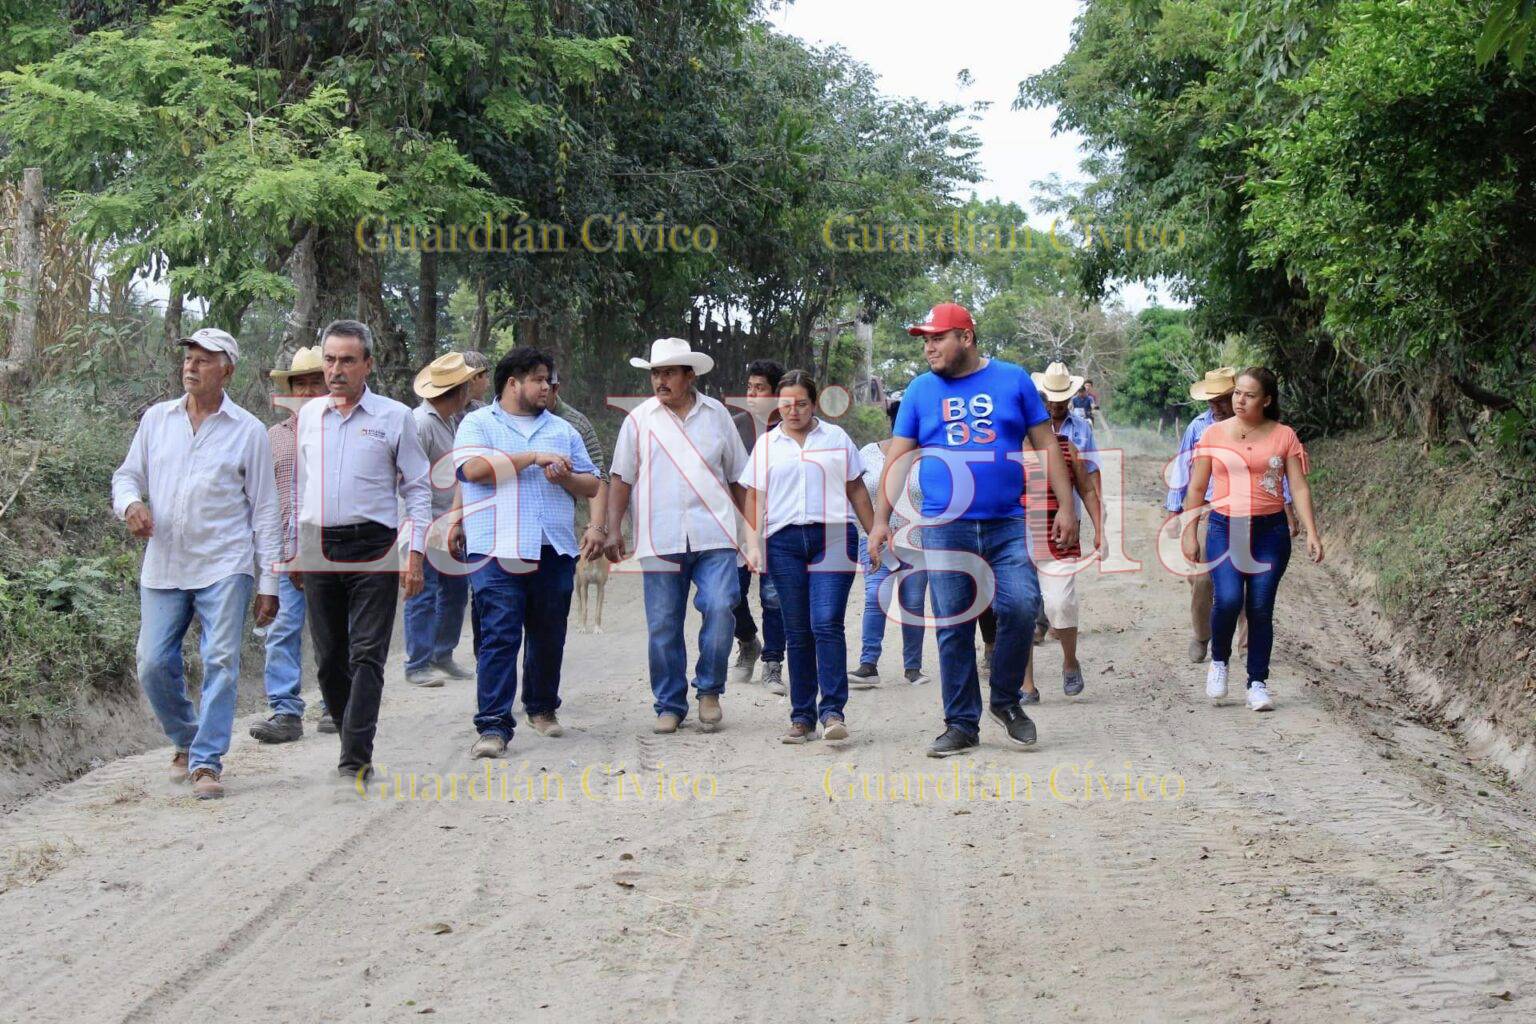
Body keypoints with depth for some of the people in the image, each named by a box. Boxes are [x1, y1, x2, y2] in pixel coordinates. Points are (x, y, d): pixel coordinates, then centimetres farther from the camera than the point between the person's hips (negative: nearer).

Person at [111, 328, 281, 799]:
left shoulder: (248, 431, 2)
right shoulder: (157, 419, 10)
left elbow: (265, 511, 3)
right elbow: (127, 475, 17)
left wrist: (268, 582, -1)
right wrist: (131, 503, -9)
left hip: (224, 568, -3)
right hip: (163, 567, 3)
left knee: (220, 664, -10)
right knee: (153, 665, 1)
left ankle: (207, 762, -3)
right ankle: (187, 742, 25)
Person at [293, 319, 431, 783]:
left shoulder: (395, 417, 2)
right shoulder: (308, 415, 12)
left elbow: (418, 489, 3)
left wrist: (415, 553, -5)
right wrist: (293, 550, 16)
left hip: (373, 550, -4)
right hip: (318, 550, 4)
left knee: (366, 656, -10)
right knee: (329, 659, 7)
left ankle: (356, 758, -13)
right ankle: (352, 744, 20)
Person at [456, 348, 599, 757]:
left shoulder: (562, 430, 20)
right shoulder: (479, 424, 7)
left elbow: (591, 486, 20)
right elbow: (474, 468, -13)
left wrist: (563, 477, -3)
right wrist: (533, 457, -10)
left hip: (555, 549, 5)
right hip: (498, 550, -5)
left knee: (549, 637, 10)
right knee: (499, 637, -11)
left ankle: (542, 708, 28)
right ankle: (493, 726, -13)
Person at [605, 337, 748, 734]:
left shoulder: (716, 415, 10)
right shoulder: (639, 419, 7)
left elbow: (737, 476, 15)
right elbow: (621, 478, 8)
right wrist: (614, 529, 0)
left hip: (713, 536, 0)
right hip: (660, 538, 0)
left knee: (720, 608, -15)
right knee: (663, 626, 2)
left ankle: (709, 690, 6)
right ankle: (670, 705, 15)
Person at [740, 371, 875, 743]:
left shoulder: (836, 437, 12)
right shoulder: (767, 444, 14)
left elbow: (856, 490, 14)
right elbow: (755, 497, 12)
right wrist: (753, 544, 1)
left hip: (833, 536, -2)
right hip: (784, 541, 2)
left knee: (827, 624, -14)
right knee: (797, 632, 3)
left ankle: (833, 711, -13)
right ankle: (802, 716, 7)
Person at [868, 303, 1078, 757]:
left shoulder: (1013, 380, 6)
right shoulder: (920, 390, 9)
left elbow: (1046, 445, 8)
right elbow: (897, 459, 8)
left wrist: (1066, 505, 1)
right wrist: (880, 520, -1)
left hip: (1007, 527, -1)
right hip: (944, 529, 1)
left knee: (1021, 606, -16)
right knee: (953, 628, 2)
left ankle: (1006, 699, 7)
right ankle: (961, 724, 12)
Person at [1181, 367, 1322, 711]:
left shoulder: (1283, 436, 3)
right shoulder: (1214, 434, 4)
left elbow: (1299, 487, 2)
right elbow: (1196, 488, 8)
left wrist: (1311, 532, -8)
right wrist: (1189, 534, 5)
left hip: (1270, 530, 1)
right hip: (1225, 528, 0)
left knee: (1261, 608, 0)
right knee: (1228, 599, -19)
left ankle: (1257, 683, 11)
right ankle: (1218, 661, 8)